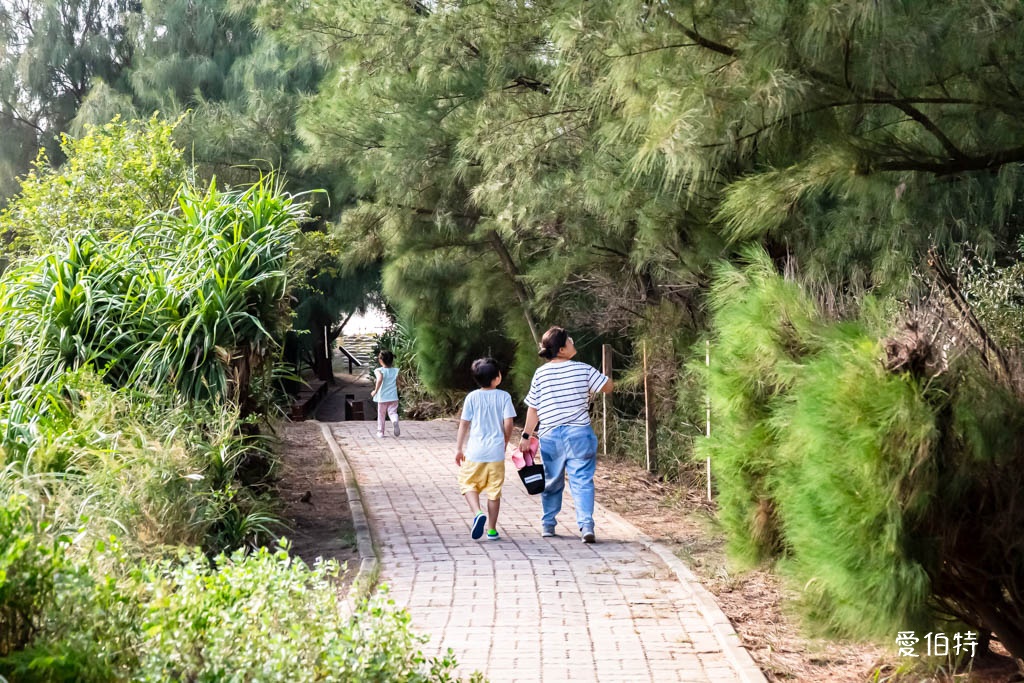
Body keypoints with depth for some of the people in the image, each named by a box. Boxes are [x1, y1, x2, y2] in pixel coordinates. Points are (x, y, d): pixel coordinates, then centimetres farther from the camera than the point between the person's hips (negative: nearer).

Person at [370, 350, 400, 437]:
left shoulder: (379, 371, -9)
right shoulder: (395, 371, 2)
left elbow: (380, 379, -28)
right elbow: (398, 384, 4)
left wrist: (376, 390, -21)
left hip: (382, 397, -2)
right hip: (393, 397, 2)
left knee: (381, 415, 12)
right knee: (393, 412, 3)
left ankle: (380, 432, 19)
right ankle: (395, 421, -31)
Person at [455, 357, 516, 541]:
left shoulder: (472, 397, -4)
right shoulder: (504, 396, -4)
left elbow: (464, 424, -2)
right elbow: (508, 424, -6)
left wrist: (458, 448, 7)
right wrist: (505, 444, 11)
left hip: (475, 452, -1)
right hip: (496, 452, 1)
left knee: (468, 484, 14)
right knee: (494, 490, 9)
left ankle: (477, 512, -12)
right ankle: (492, 529, 13)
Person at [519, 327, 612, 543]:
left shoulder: (540, 374, 0)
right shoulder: (583, 369, -4)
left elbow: (533, 409, 0)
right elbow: (608, 387, 5)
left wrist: (526, 436, 6)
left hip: (550, 436, 2)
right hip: (579, 433, -2)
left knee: (552, 482, 17)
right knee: (582, 480, -3)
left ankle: (548, 525, 27)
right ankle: (586, 525, -16)